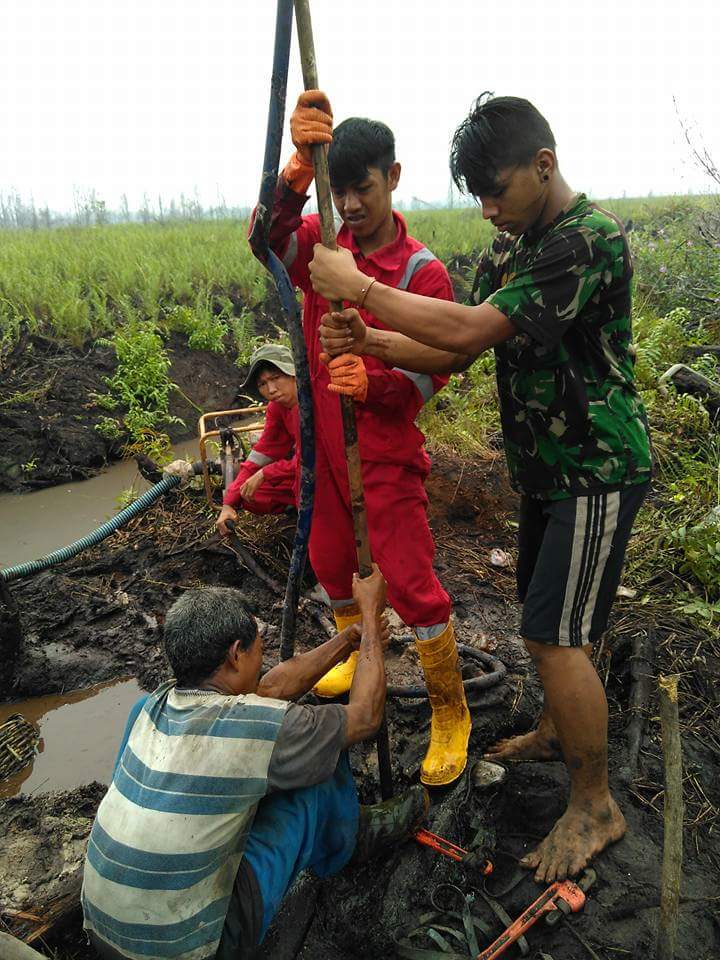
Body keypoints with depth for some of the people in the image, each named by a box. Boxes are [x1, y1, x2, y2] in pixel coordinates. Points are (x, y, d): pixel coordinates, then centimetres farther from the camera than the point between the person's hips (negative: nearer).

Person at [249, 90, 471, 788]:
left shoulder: (423, 272, -12)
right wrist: (299, 165, -40)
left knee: (409, 579, -4)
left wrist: (371, 384, -34)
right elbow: (267, 238, -23)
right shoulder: (319, 242, 0)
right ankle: (361, 653, 47)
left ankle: (450, 713, 16)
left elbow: (431, 376, -14)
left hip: (388, 450, -5)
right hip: (324, 440, 5)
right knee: (330, 560, 19)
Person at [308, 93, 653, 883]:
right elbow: (456, 352, 1)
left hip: (597, 469, -8)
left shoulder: (590, 238, -21)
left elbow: (471, 329, -30)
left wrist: (359, 287, -22)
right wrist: (367, 340, -15)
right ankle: (558, 730, 44)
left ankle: (596, 805, 14)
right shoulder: (509, 245, 7)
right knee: (545, 615, 20)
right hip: (545, 464, 9)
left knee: (555, 635, -6)